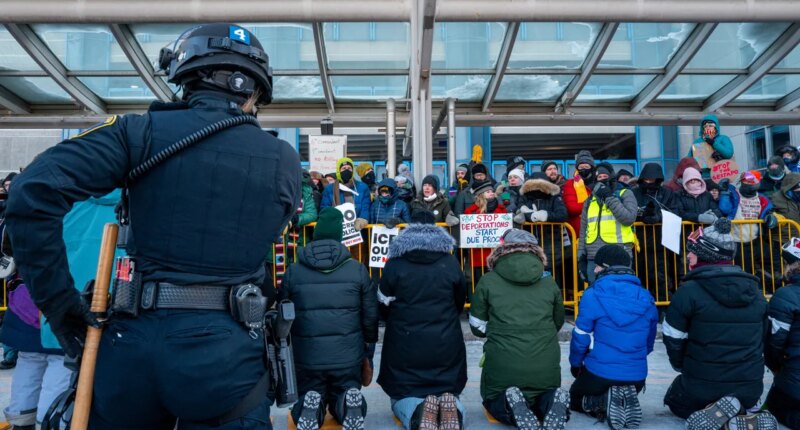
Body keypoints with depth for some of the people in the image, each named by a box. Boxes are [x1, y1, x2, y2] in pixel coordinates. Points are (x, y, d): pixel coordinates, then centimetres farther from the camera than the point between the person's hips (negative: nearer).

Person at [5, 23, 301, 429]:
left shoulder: (144, 131, -3)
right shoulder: (284, 160, 2)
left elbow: (34, 190, -11)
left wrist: (56, 299, -5)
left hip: (136, 340, 2)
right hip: (224, 350, -1)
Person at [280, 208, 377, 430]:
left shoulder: (292, 272, -2)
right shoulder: (358, 270, -4)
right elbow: (371, 314, 0)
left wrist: (288, 350, 22)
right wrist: (369, 343, 18)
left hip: (307, 357, 0)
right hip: (349, 356, 0)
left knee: (306, 397, 23)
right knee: (343, 402, 21)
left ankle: (310, 407, -10)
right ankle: (349, 403, -12)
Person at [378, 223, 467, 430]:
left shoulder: (394, 265, -3)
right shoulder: (451, 264, 2)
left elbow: (384, 309, 5)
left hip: (405, 347, -1)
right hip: (446, 346, 1)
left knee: (401, 396, 18)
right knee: (450, 392, 21)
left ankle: (418, 412, -17)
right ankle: (451, 407, -14)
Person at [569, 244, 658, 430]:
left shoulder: (593, 294, -14)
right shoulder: (646, 298, 1)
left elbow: (581, 336, -8)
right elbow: (649, 342, 12)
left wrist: (575, 363, 11)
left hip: (599, 373, -4)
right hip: (637, 377, 4)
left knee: (575, 399, 26)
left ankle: (603, 403, -6)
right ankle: (626, 402, 1)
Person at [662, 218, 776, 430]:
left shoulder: (689, 291, -16)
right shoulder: (756, 292, 3)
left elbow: (673, 339, -9)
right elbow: (763, 340, 13)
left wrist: (682, 367, 11)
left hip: (701, 387, -4)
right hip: (750, 387, 5)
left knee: (675, 402, 28)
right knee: (739, 404, 39)